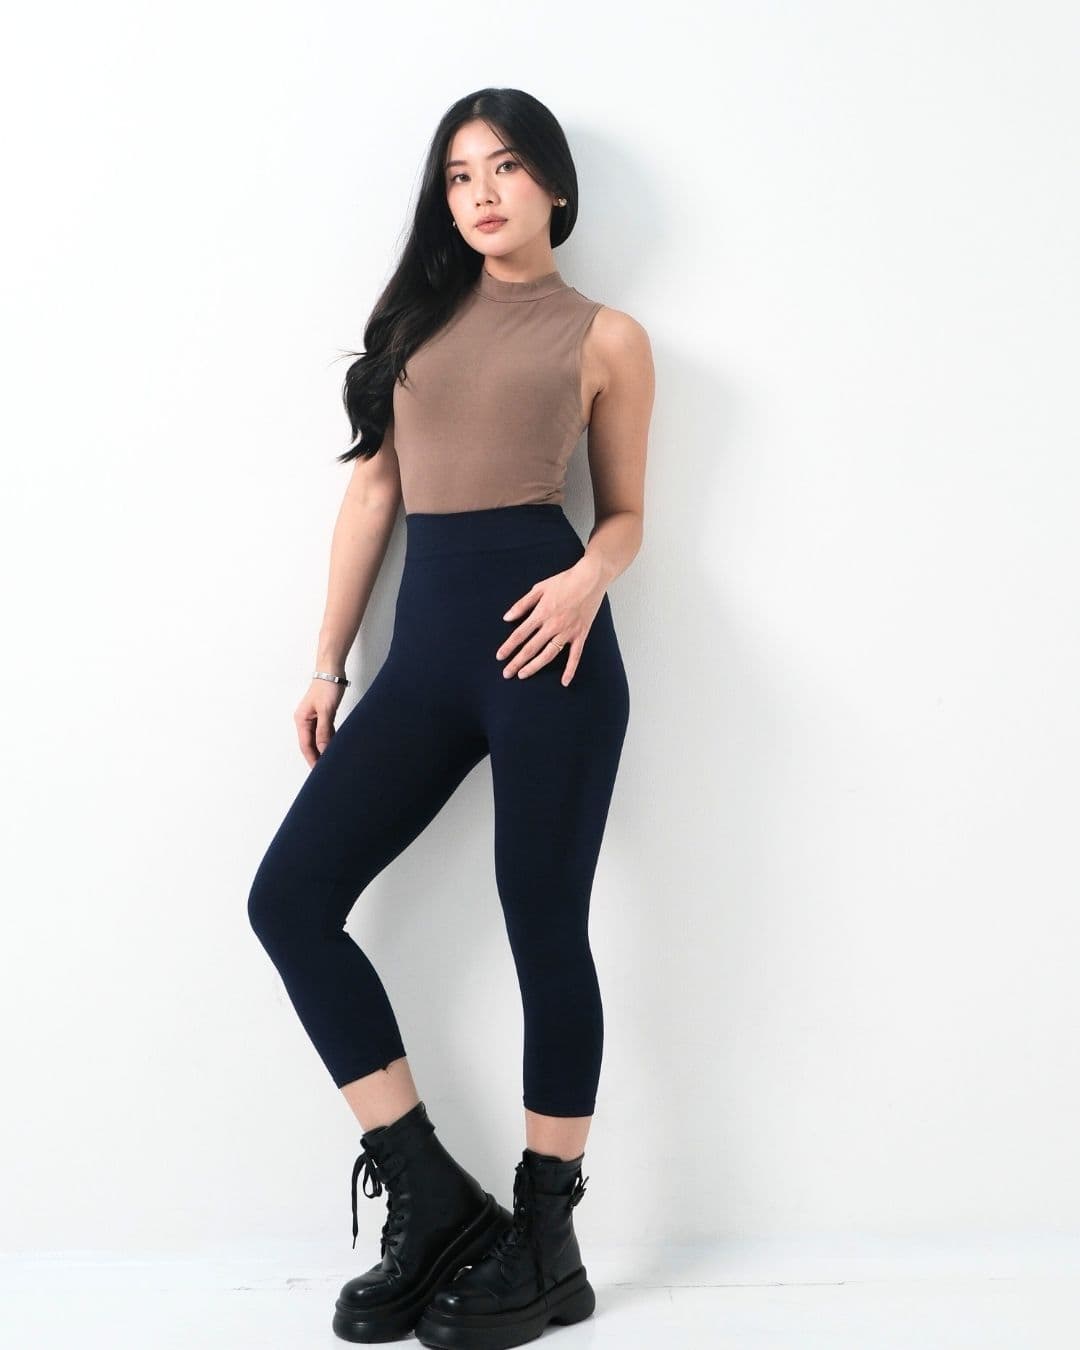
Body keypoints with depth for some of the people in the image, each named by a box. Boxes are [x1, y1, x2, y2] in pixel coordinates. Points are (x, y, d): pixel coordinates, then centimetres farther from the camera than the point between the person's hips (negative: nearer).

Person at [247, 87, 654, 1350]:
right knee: (290, 896, -4)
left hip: (542, 629, -5)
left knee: (544, 928, -2)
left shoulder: (607, 336, 9)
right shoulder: (420, 312, 19)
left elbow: (624, 513, 11)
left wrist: (591, 576, -12)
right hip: (426, 638, 5)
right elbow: (372, 489, 16)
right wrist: (327, 659, 12)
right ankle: (433, 1201, 6)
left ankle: (544, 1248, 14)